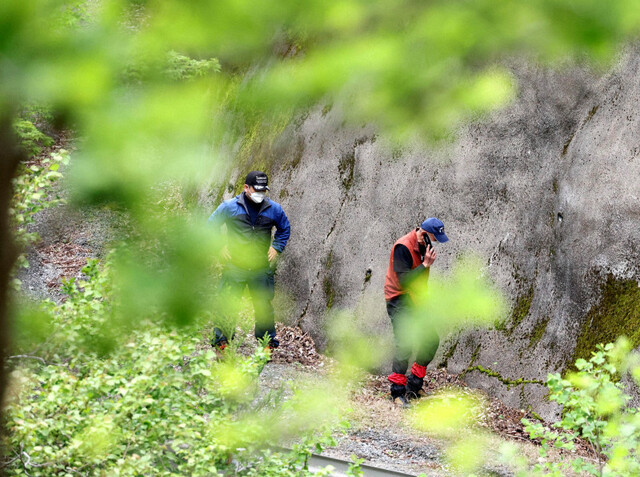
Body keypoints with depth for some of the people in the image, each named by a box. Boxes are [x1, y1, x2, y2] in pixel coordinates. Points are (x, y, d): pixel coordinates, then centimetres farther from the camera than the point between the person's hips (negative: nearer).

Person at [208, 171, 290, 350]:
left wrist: (277, 248, 10)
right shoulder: (229, 207, -2)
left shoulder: (274, 209, 5)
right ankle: (221, 338, 6)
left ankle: (268, 339, 18)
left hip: (262, 268, 2)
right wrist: (219, 247, 2)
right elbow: (211, 226, 10)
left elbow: (284, 229, 23)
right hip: (235, 266, -2)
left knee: (264, 305, 6)